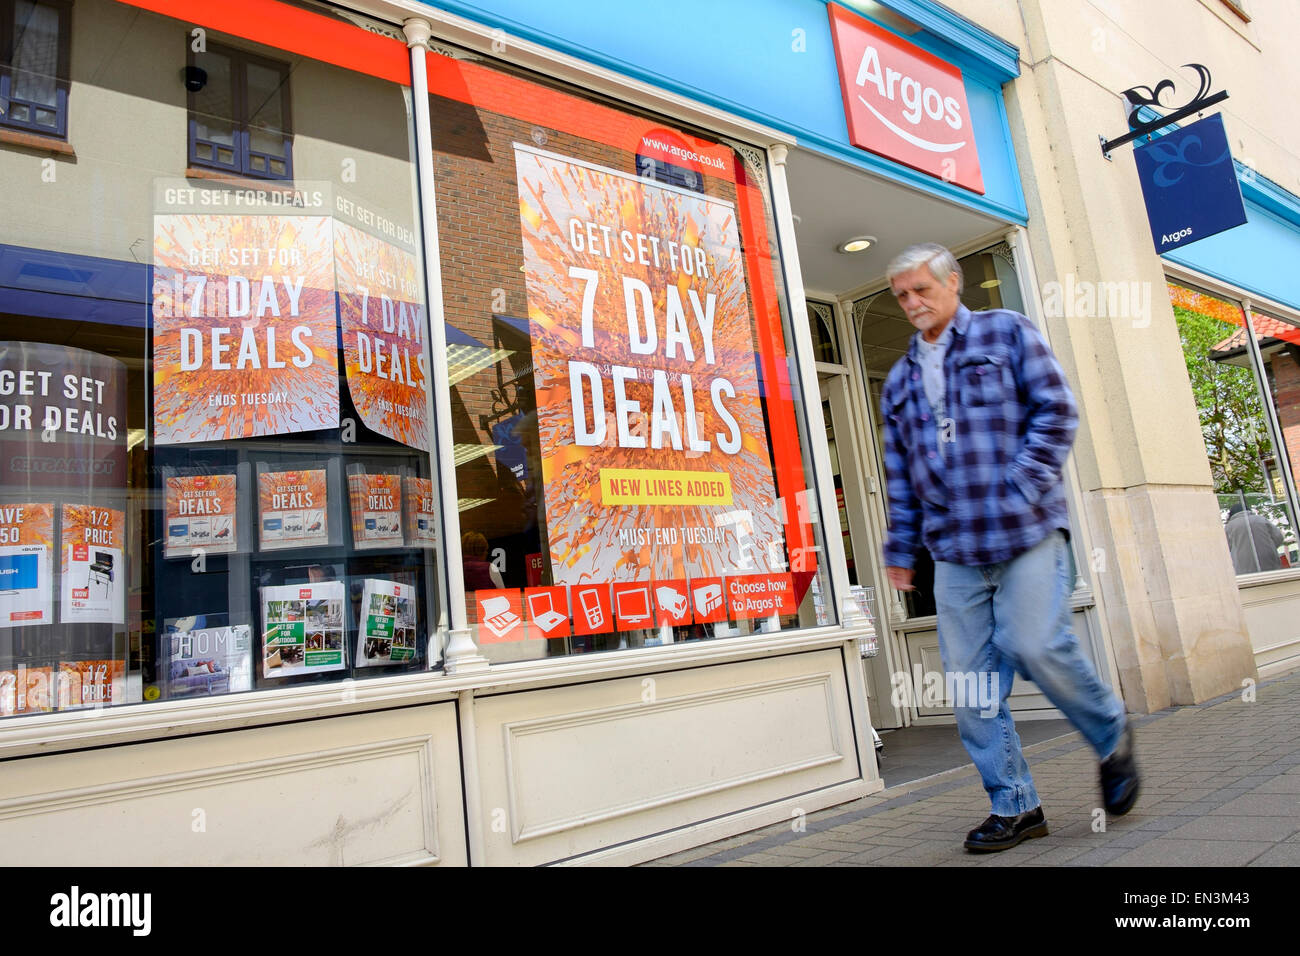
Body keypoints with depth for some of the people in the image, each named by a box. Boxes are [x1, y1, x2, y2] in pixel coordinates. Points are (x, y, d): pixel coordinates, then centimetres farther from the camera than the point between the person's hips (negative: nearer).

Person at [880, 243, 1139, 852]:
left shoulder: (1006, 333, 8)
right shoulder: (899, 380, 19)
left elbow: (1056, 410, -1)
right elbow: (899, 475, 20)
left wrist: (1023, 487, -11)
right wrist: (900, 547, 15)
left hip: (1026, 532, -4)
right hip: (954, 551, 5)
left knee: (1035, 645, -14)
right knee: (969, 680, 0)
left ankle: (1112, 739, 17)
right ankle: (1013, 806, 12)